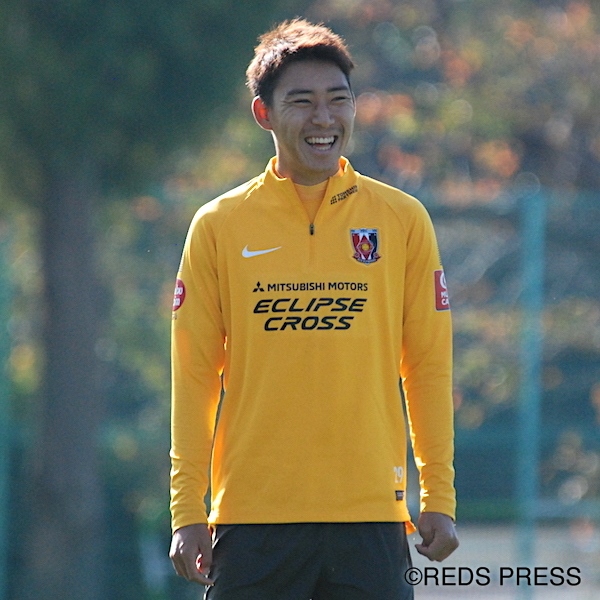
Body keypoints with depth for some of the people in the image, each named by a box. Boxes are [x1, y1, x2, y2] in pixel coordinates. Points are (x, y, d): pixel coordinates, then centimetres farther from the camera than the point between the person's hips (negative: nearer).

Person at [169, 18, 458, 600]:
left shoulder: (402, 220, 7)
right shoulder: (218, 227, 5)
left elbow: (429, 366, 9)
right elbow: (193, 377, 5)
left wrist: (439, 498, 4)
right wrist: (187, 512, 1)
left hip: (371, 515, 1)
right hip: (252, 518, 0)